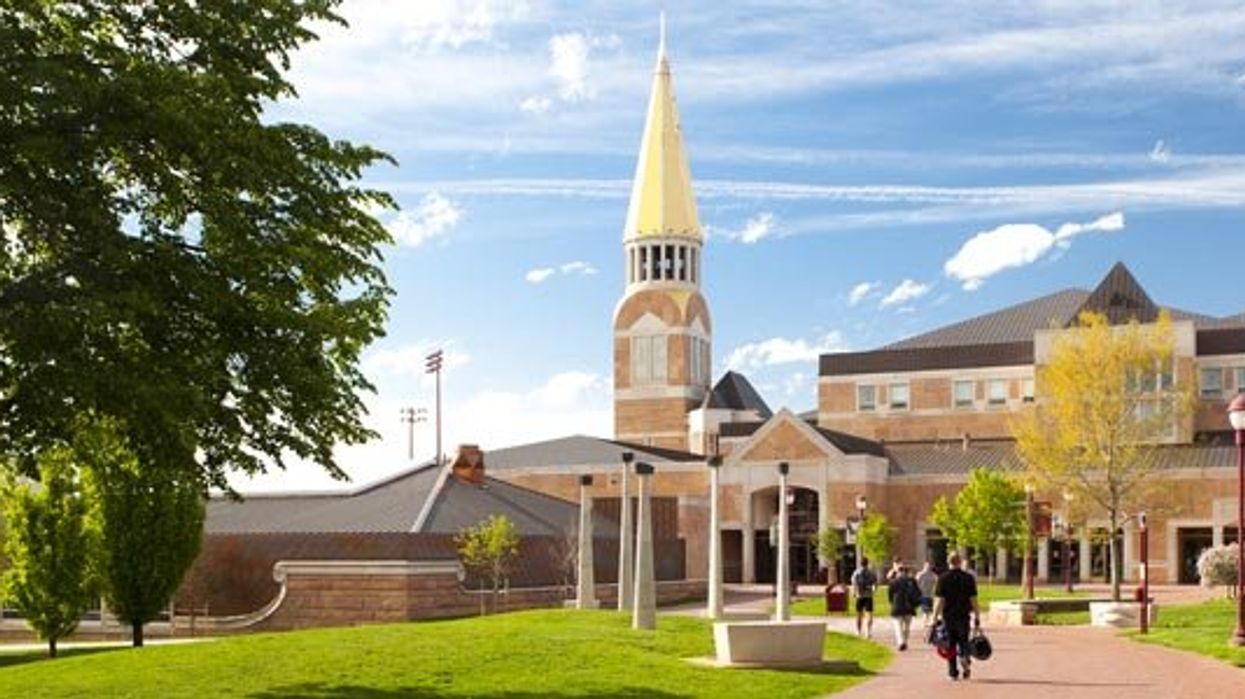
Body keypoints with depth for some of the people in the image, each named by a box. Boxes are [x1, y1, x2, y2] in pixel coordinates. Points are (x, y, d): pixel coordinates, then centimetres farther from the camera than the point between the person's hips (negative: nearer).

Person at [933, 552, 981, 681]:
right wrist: (977, 617, 4)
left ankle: (953, 672, 10)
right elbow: (973, 599, -2)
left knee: (951, 644, 9)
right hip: (963, 616, 0)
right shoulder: (968, 578, -1)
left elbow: (939, 600, -7)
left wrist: (935, 618, -5)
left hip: (948, 616, 0)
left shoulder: (943, 578, -4)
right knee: (963, 641, 12)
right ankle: (965, 657, -18)